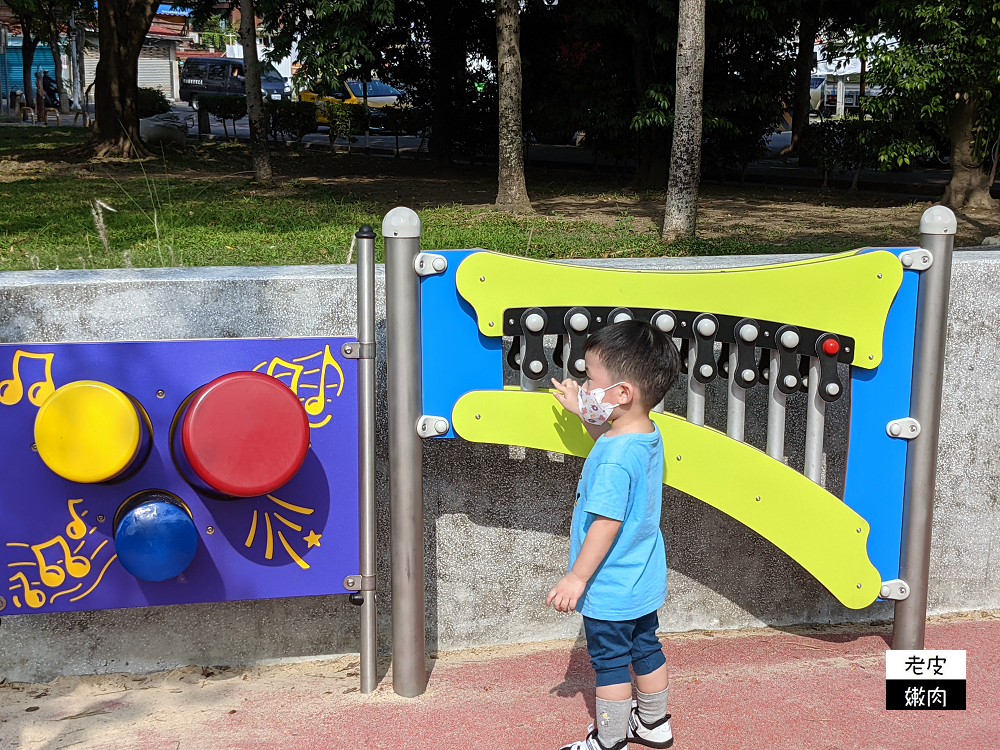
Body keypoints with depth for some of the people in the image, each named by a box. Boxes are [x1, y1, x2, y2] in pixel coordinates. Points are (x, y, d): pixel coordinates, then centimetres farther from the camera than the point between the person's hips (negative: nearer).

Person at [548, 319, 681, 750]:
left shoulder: (615, 458, -30)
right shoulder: (647, 437, -1)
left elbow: (607, 522, -29)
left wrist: (578, 578, -22)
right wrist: (582, 411, 18)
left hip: (610, 588, -9)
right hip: (644, 580, 9)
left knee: (609, 662, 6)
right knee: (646, 649, 22)